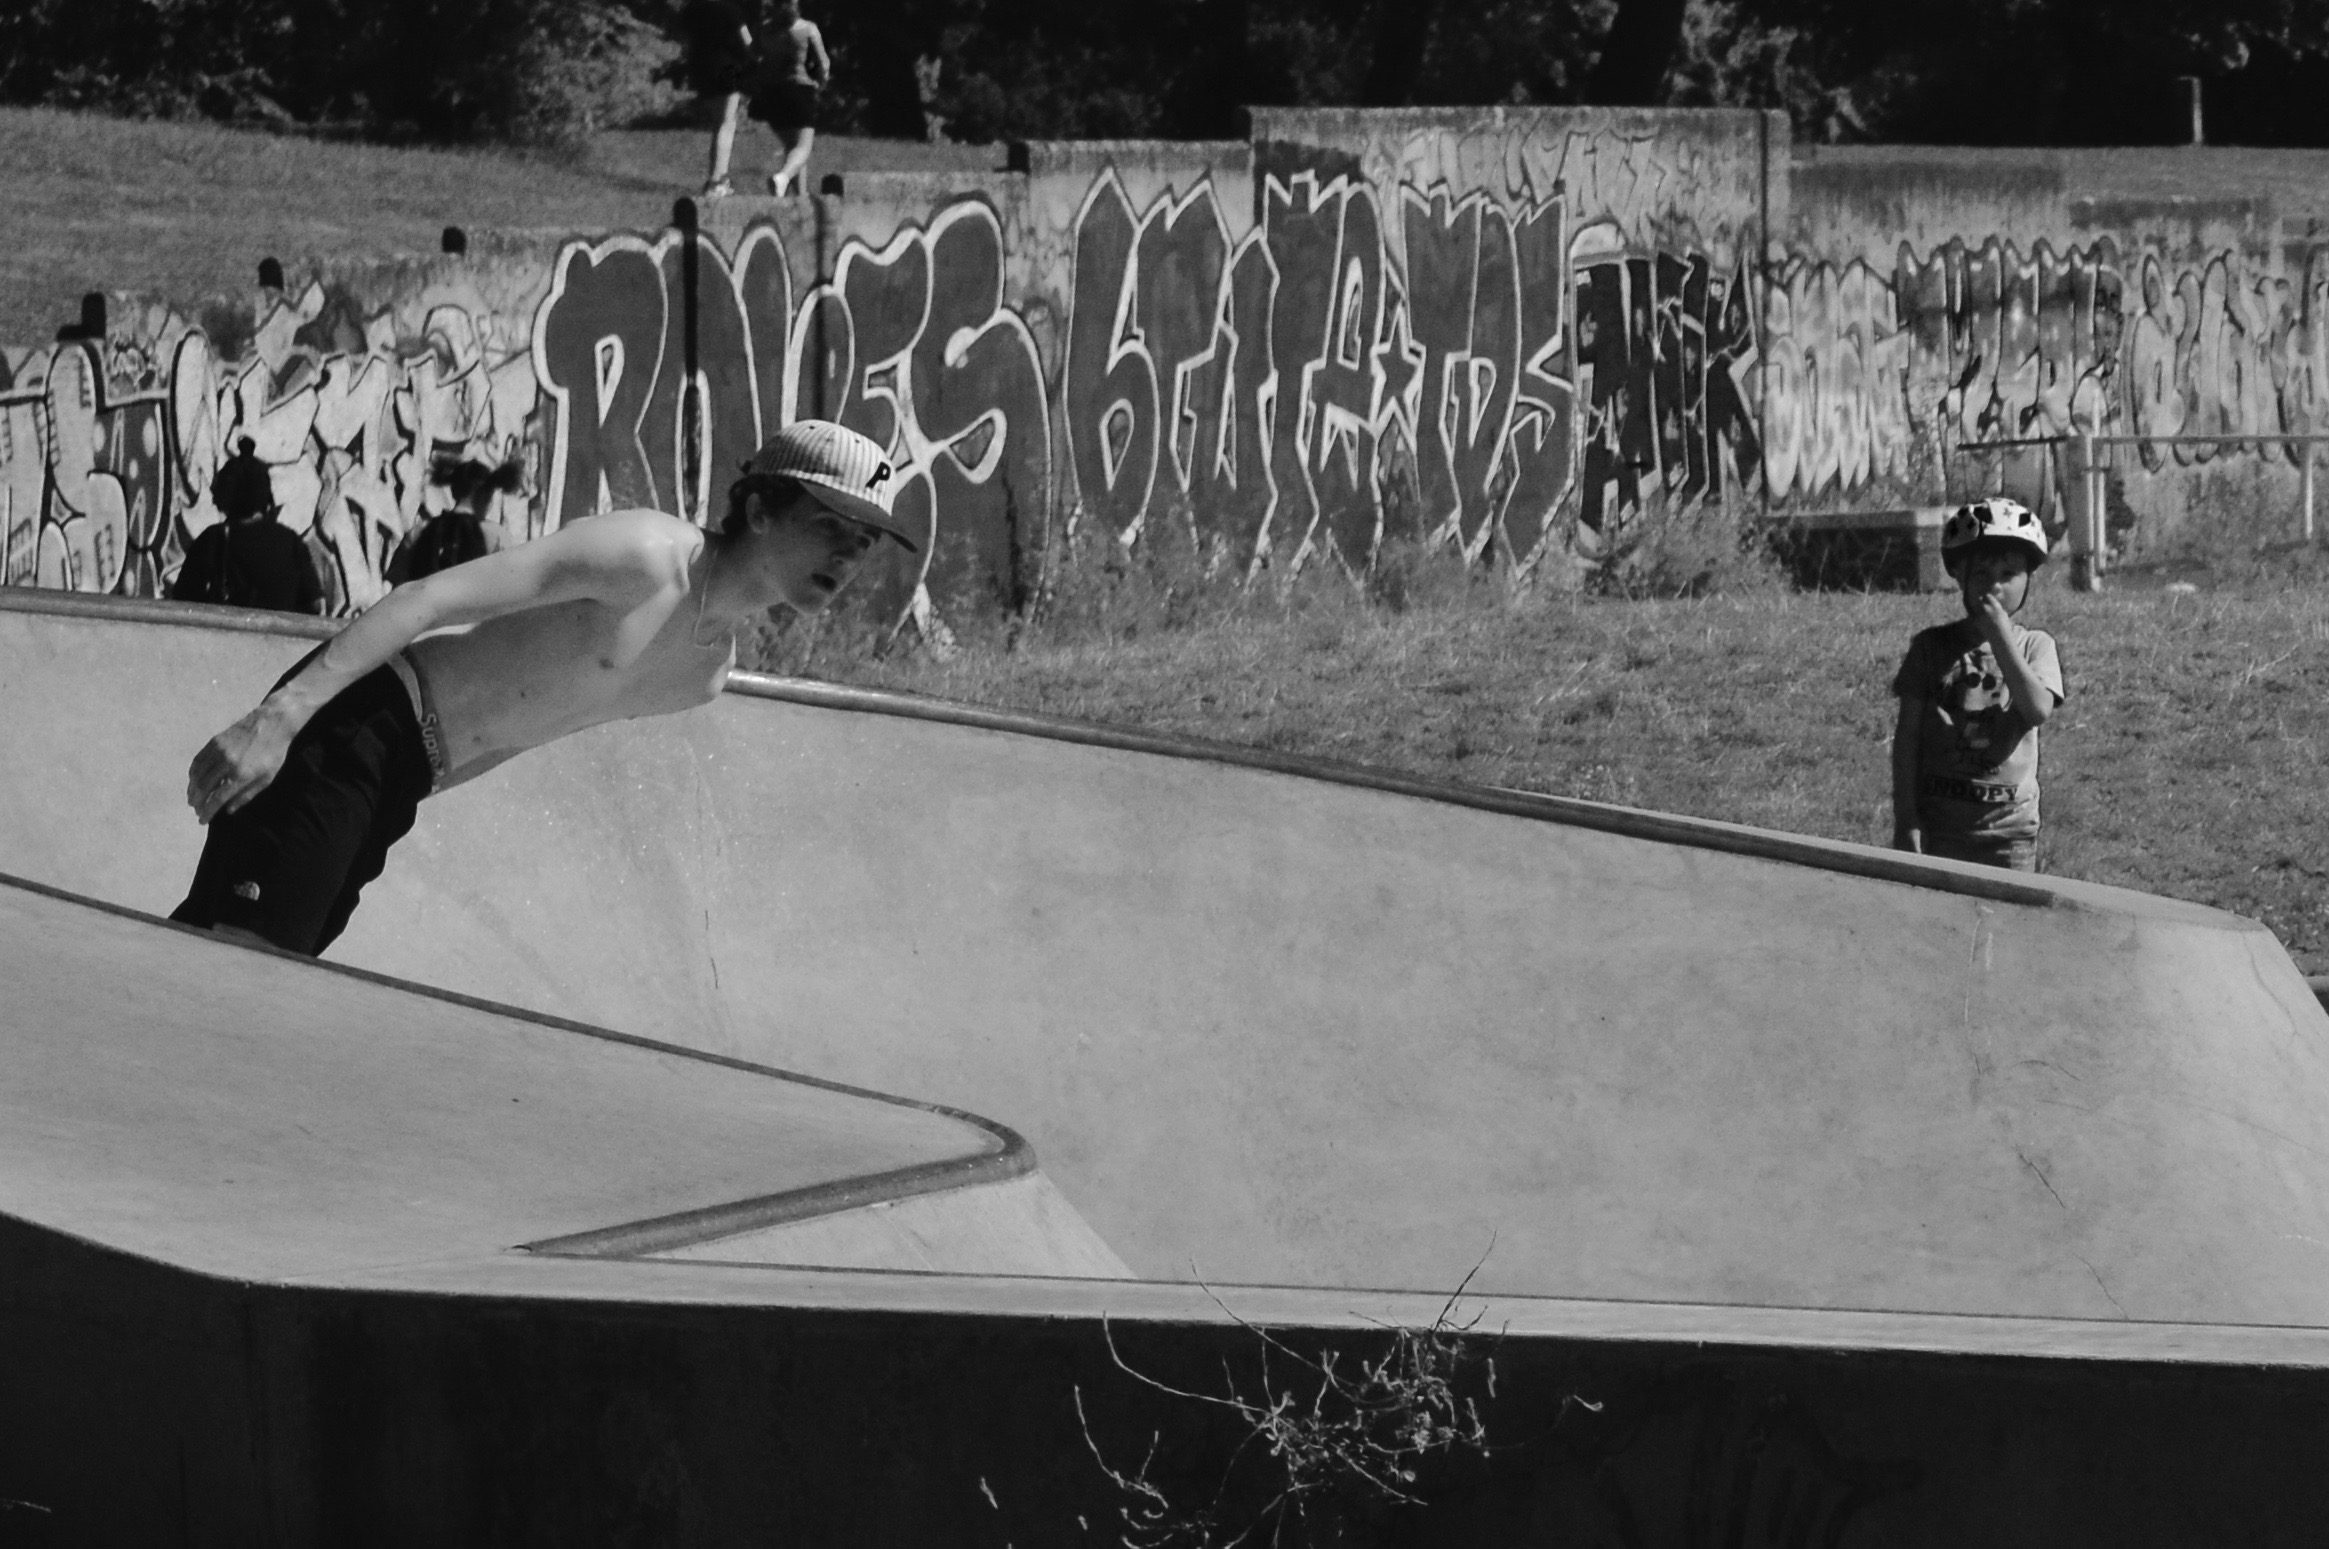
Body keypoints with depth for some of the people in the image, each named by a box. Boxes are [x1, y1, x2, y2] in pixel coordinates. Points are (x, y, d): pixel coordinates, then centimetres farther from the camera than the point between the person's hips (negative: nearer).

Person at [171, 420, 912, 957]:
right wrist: (279, 716, -28)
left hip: (406, 772, 8)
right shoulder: (645, 556, -17)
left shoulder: (708, 676, 12)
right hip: (355, 714, -8)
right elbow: (428, 598, -22)